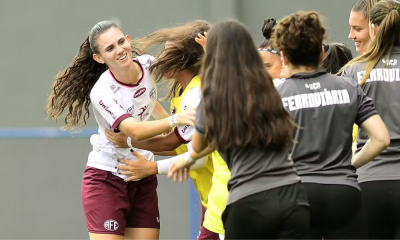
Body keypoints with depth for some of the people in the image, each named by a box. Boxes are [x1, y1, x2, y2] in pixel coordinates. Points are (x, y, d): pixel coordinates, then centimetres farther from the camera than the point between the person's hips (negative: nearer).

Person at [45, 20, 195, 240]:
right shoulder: (102, 92, -24)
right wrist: (175, 120, -50)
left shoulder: (148, 65, -6)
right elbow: (135, 131, -39)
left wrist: (173, 131, 23)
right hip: (106, 180, -6)